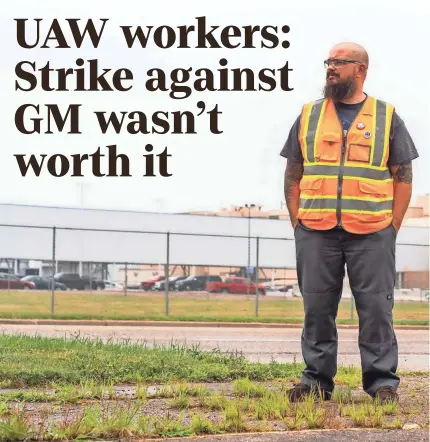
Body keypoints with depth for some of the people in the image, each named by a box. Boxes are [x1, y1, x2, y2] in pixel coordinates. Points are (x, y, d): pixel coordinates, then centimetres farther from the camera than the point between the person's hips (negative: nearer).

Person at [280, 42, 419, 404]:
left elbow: (403, 176, 7)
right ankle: (316, 379, 12)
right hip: (316, 234, 2)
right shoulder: (308, 116, 12)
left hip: (371, 234, -2)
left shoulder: (388, 117, 8)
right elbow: (293, 175, 13)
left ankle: (383, 382, 5)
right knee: (317, 307, 4)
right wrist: (297, 224, 4)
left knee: (376, 307, -1)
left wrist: (392, 228, -1)